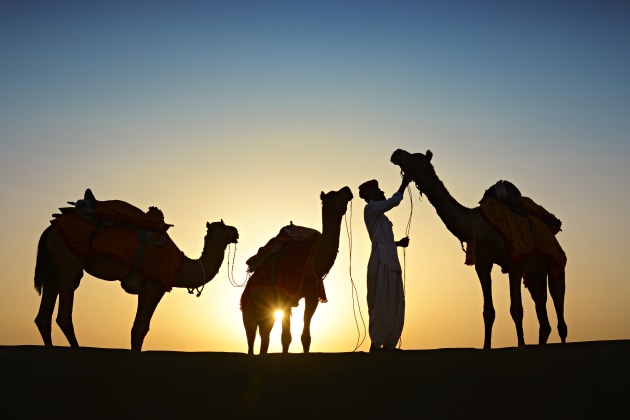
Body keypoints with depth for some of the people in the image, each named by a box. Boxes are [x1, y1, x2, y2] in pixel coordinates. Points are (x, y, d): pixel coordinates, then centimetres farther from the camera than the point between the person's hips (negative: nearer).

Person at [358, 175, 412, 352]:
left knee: (394, 306, 5)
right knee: (382, 304, -12)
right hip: (381, 263, -9)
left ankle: (389, 345, 6)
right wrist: (404, 184, -1)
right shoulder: (370, 208, 0)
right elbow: (394, 201, -11)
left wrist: (398, 243, 12)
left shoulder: (379, 215, 25)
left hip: (390, 262, 9)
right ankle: (376, 345, -11)